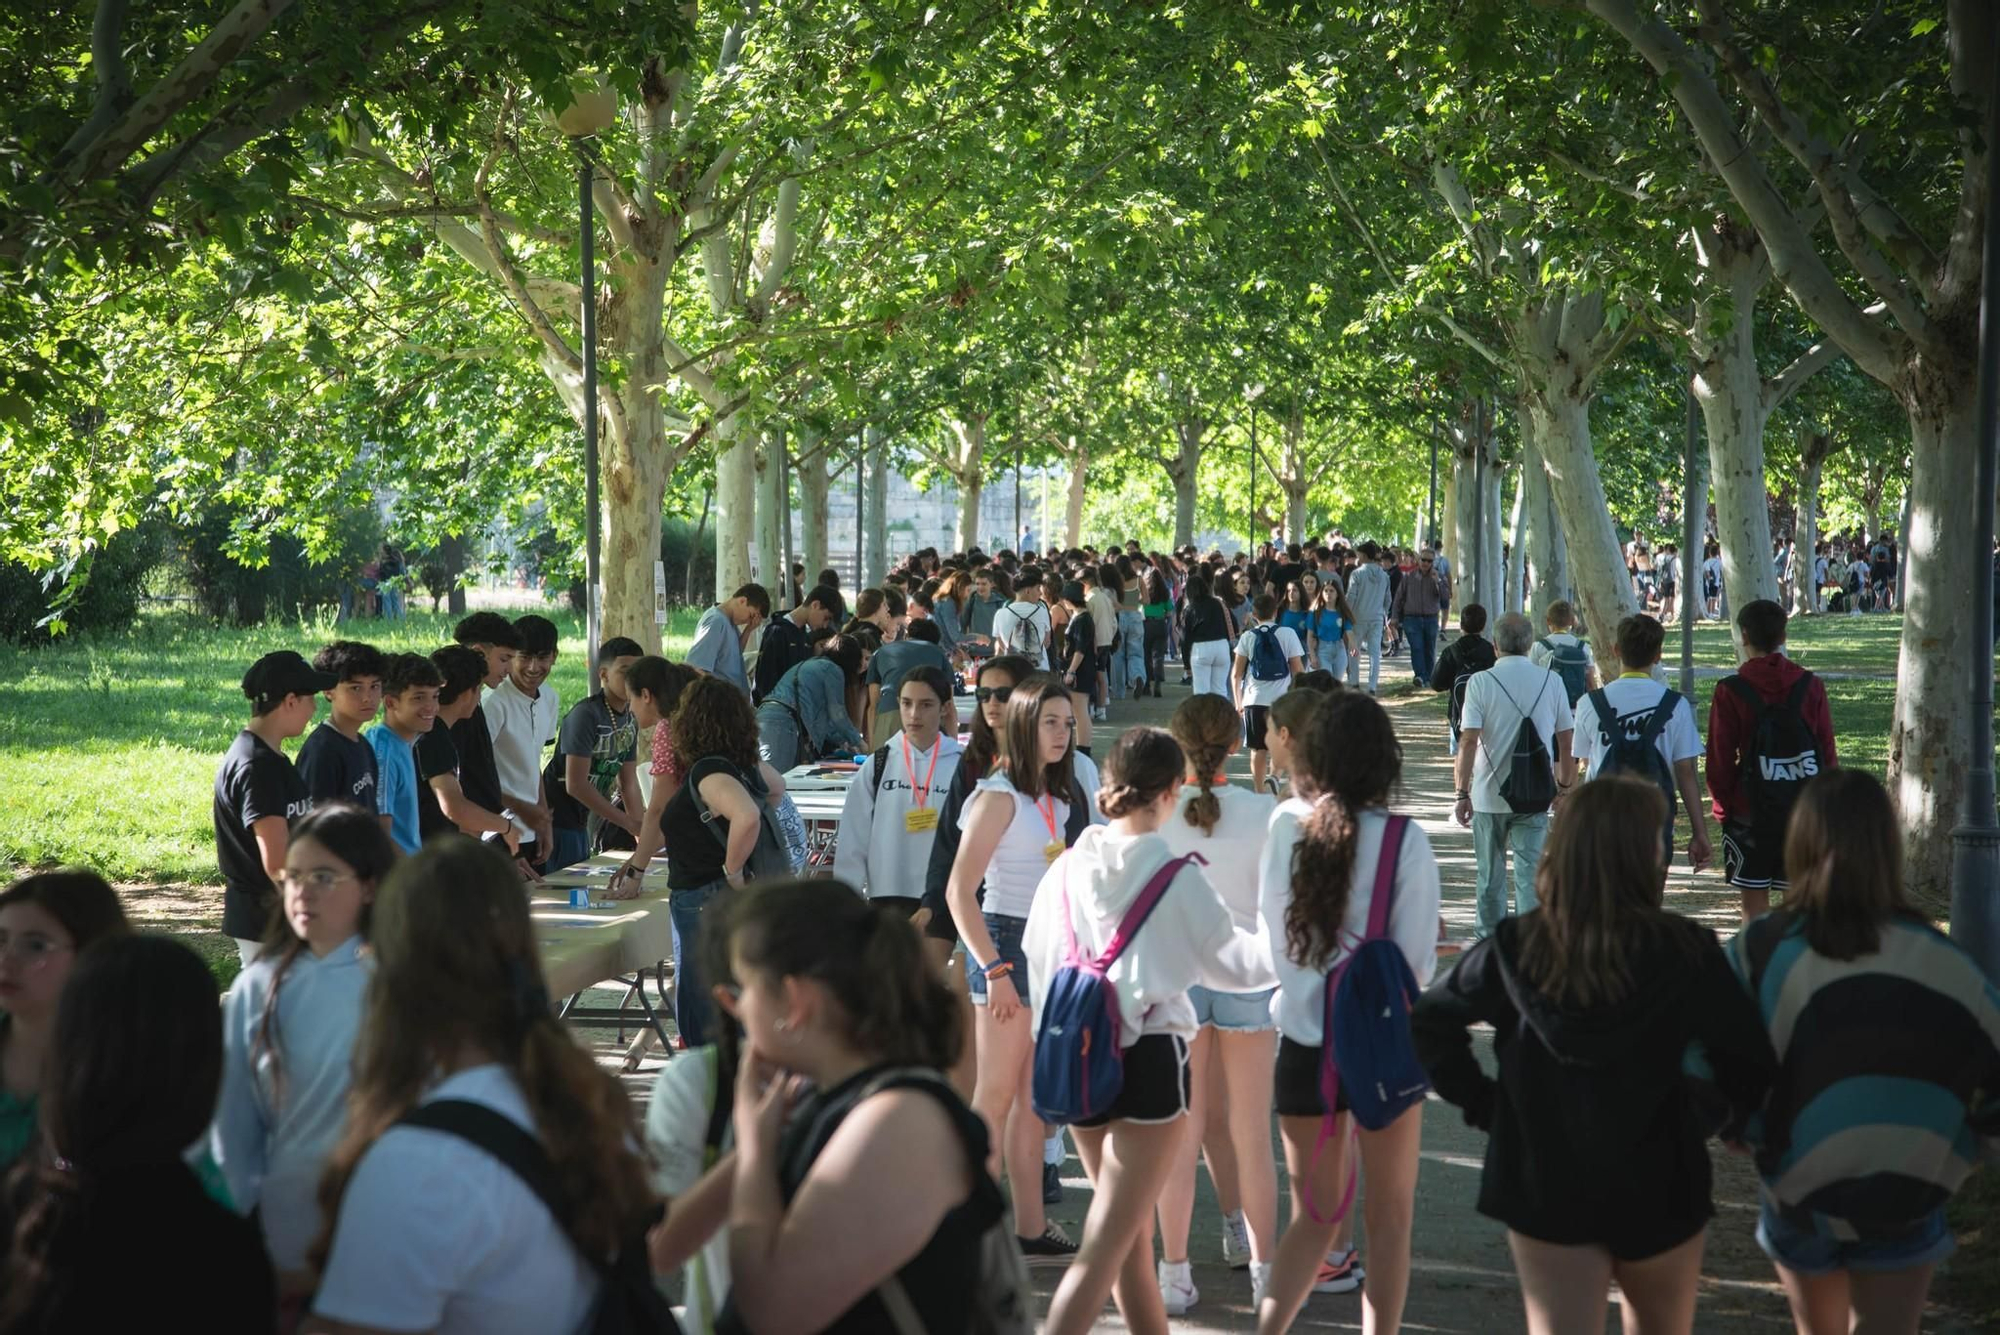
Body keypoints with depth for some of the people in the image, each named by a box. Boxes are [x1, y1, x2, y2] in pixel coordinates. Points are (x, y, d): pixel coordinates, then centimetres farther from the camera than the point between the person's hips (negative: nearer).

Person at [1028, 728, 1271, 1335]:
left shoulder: (1067, 868, 1)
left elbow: (1038, 967, 6)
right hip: (1149, 1059, -5)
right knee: (1104, 1250, -5)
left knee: (1133, 1231, 21)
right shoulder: (1176, 877, -11)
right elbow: (1232, 962, 1)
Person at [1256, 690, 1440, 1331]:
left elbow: (1270, 934, 2)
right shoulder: (1404, 840, -14)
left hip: (1303, 1043, 3)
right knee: (1389, 1215, 13)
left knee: (1313, 1214, 15)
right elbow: (1417, 961, -12)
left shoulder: (1286, 825, -5)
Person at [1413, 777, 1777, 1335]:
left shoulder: (1515, 948, -10)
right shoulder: (1686, 953, -17)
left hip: (1543, 1189, 1)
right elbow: (1749, 1061, -14)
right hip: (1658, 1190, -1)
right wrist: (1738, 1119, 6)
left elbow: (1429, 1023, -1)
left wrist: (1481, 1102, 4)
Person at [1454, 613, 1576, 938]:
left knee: (1491, 875, 13)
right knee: (1530, 874, 2)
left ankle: (1491, 940, 24)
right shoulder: (1551, 681, 0)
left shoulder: (1480, 682, -9)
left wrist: (1462, 792, -9)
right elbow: (1566, 741, 6)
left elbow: (1468, 742, -14)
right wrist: (1564, 785, 19)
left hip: (1489, 796, -1)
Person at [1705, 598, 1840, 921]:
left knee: (1755, 904, 4)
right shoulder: (1810, 686, 0)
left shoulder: (1730, 692, -10)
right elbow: (1828, 753, 4)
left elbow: (1719, 760, -7)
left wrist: (1722, 807, 7)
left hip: (1751, 812, -3)